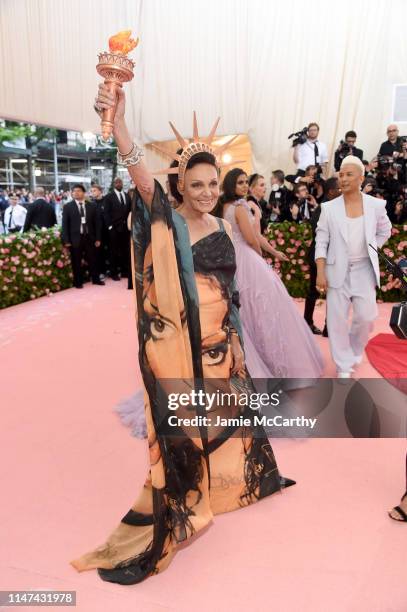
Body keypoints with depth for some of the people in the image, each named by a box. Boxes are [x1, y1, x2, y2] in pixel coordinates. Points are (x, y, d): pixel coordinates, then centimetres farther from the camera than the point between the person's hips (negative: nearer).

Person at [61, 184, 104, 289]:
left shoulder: (91, 206, 7)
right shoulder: (67, 207, 2)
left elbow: (97, 223, 8)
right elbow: (65, 225, -1)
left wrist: (98, 238, 3)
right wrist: (66, 240, -8)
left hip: (89, 238, 2)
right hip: (75, 238, -1)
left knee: (92, 260, 9)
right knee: (76, 262, 6)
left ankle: (95, 279, 24)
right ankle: (78, 282, 17)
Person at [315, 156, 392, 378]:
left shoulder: (376, 205, 0)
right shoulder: (329, 208, -3)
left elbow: (384, 232, 17)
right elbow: (321, 242, -4)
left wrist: (370, 250, 7)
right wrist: (320, 273, -10)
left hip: (364, 270, 1)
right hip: (338, 270, -1)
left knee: (366, 316, 0)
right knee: (337, 319, 1)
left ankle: (355, 350, 32)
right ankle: (344, 365, 16)